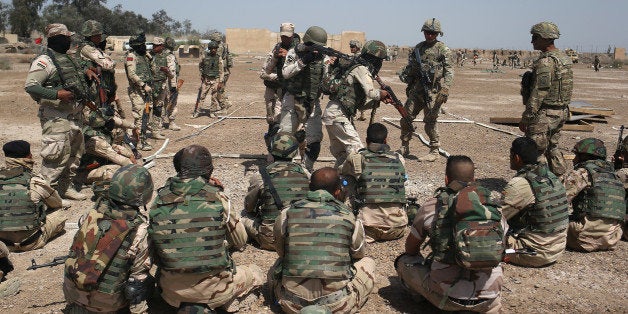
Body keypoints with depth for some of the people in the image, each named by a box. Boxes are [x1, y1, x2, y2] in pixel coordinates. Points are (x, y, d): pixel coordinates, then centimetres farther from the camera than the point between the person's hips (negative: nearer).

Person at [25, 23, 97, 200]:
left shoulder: (68, 59, 16)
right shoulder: (44, 61, -11)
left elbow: (74, 76, 36)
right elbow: (30, 86, -19)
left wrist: (86, 72, 15)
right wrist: (57, 94, -26)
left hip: (75, 116, 9)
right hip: (56, 118, -9)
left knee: (75, 153, 16)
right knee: (57, 155, -9)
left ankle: (66, 187, 29)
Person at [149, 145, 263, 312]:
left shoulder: (160, 200, -7)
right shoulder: (217, 198, -14)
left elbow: (153, 243, 7)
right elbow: (240, 242, 0)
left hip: (172, 291, 3)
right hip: (212, 287, -3)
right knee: (256, 273, 24)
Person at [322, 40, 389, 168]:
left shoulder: (357, 68, 17)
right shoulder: (361, 69, -11)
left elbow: (361, 103, 19)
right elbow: (370, 92, -24)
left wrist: (380, 98, 8)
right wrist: (381, 93, -4)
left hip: (333, 114, 10)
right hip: (337, 115, -10)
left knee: (342, 153, 18)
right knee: (357, 149, -13)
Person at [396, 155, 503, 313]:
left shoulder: (431, 207, -3)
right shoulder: (493, 204, 4)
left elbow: (410, 249, 12)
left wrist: (425, 263, 34)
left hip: (449, 298, -2)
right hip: (488, 298, 2)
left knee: (404, 261, 18)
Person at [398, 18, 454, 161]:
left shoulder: (443, 49, -2)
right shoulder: (418, 48, 15)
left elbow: (449, 71, -7)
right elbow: (410, 66, 24)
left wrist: (445, 89, -19)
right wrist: (404, 74, 5)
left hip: (433, 90, -6)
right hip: (416, 89, 6)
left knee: (430, 122, -4)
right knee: (406, 118, 5)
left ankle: (434, 152, 10)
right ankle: (404, 148, 20)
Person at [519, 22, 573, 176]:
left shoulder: (545, 61, -19)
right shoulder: (564, 58, 11)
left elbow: (539, 92, -22)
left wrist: (526, 117, -18)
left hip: (545, 114, -10)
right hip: (562, 112, 10)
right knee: (552, 148, 22)